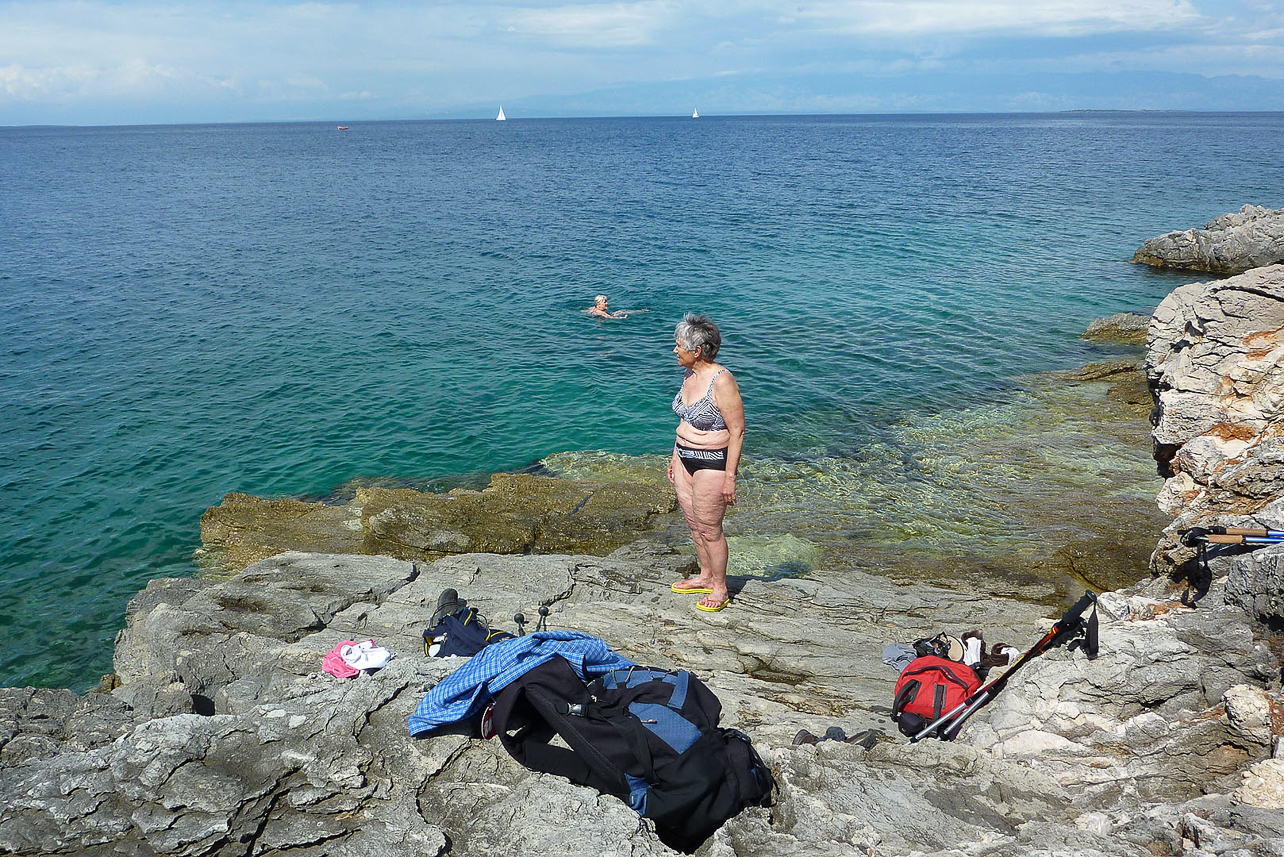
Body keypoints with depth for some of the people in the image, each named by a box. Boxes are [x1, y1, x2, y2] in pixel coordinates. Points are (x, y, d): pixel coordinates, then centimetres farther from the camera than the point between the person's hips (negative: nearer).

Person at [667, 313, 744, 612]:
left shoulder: (721, 381, -22)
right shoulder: (690, 375, 5)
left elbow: (737, 431, -20)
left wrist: (730, 477, -21)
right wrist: (675, 456, 21)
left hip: (712, 463, -8)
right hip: (685, 459, 9)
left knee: (709, 529, 2)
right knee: (693, 523, 18)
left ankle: (720, 589, 20)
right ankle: (705, 576, 36)